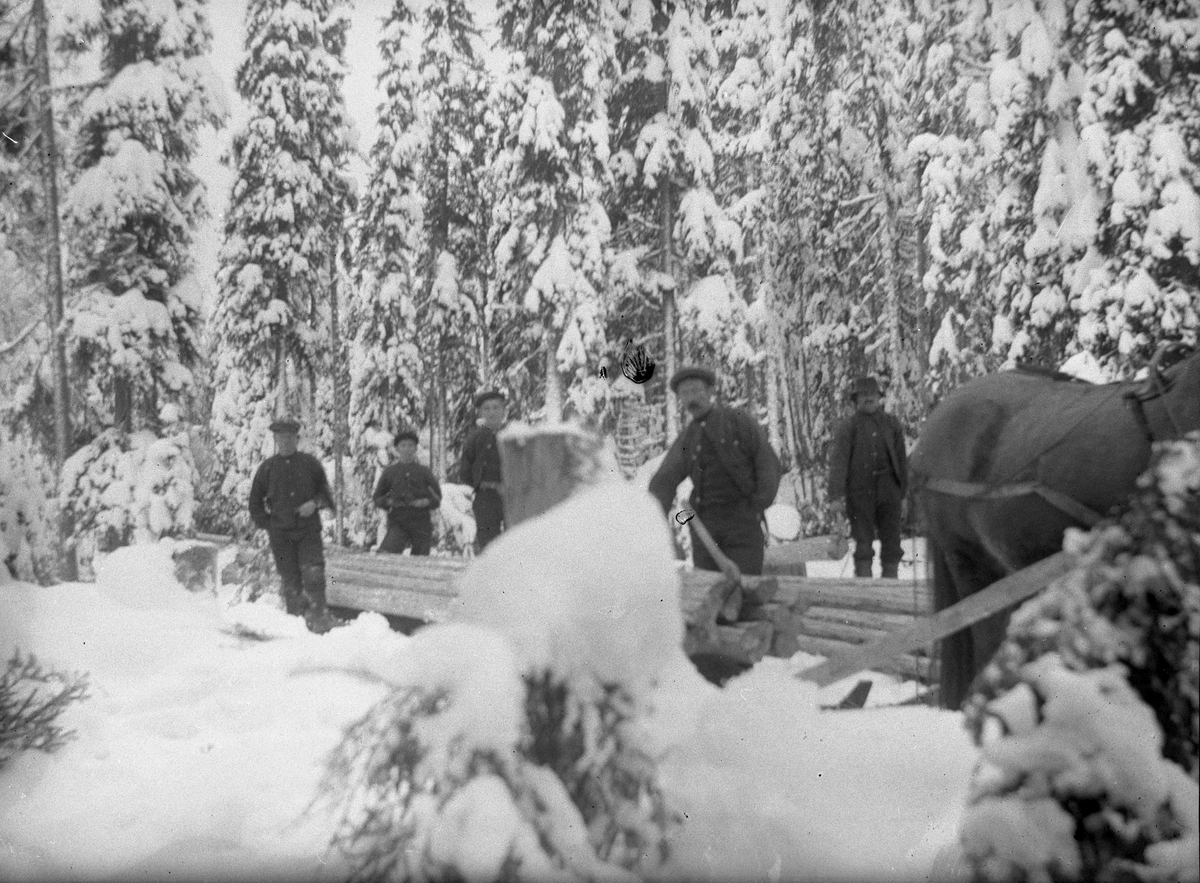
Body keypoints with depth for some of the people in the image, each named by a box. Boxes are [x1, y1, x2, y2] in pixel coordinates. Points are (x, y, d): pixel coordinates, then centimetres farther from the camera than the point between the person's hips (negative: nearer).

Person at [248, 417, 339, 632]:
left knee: (313, 573, -13)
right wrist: (266, 523, 6)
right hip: (280, 534, 1)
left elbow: (325, 492, 14)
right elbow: (255, 502, 15)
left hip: (308, 530, -1)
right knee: (290, 579, 2)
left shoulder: (310, 463, 6)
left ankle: (317, 615, -6)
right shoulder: (268, 467, 7)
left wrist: (314, 503, -6)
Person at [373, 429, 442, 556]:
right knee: (385, 553, -22)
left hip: (421, 522, 1)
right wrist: (388, 502, -5)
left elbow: (437, 496, 10)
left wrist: (426, 502, -10)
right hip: (398, 522, 0)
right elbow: (377, 497, 16)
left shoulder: (423, 471, 10)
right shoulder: (390, 472, 10)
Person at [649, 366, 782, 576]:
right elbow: (664, 482, 3)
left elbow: (768, 463, -2)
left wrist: (759, 507, -12)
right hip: (705, 521, 4)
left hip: (742, 520, -4)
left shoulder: (739, 421, 2)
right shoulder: (685, 441, 13)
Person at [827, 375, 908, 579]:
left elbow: (901, 461, 13)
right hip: (860, 492, -2)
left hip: (889, 491, 2)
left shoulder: (892, 424, 12)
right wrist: (836, 497, -17)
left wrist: (905, 495, 9)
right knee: (863, 545, -2)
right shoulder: (847, 428, 3)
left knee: (891, 543, 3)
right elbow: (838, 462, -6)